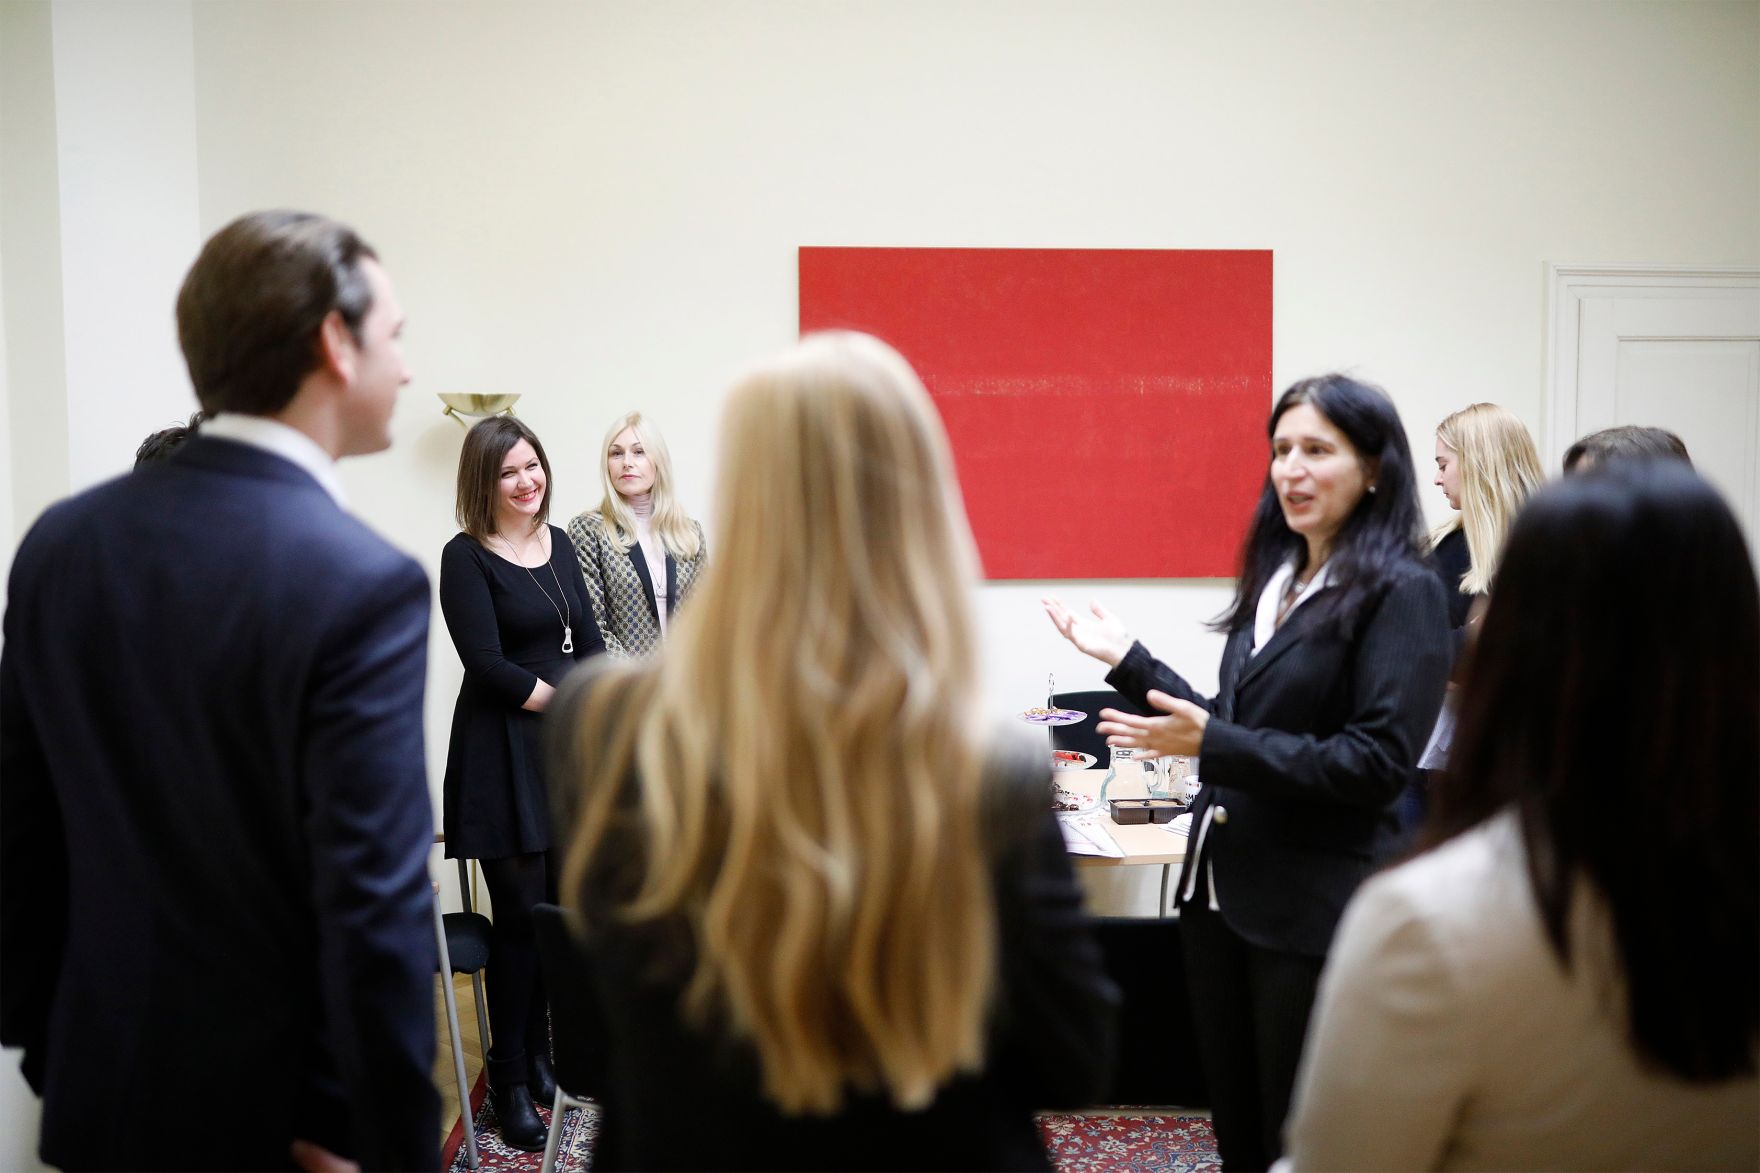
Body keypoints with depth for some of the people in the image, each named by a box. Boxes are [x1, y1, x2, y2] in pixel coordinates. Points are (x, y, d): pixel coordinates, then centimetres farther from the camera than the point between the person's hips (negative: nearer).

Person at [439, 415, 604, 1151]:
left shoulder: (558, 544, 11)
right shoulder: (465, 557, -7)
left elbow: (587, 640, 12)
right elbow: (488, 664, -14)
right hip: (504, 753, -6)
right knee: (520, 917, 0)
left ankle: (540, 1052, 29)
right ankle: (509, 1081, 16)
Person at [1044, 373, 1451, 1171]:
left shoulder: (1401, 592, -12)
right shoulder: (1274, 577, 9)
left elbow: (1378, 761, -20)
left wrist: (1211, 745, -25)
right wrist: (1129, 661, 8)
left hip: (1316, 909, -7)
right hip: (1221, 890, 7)